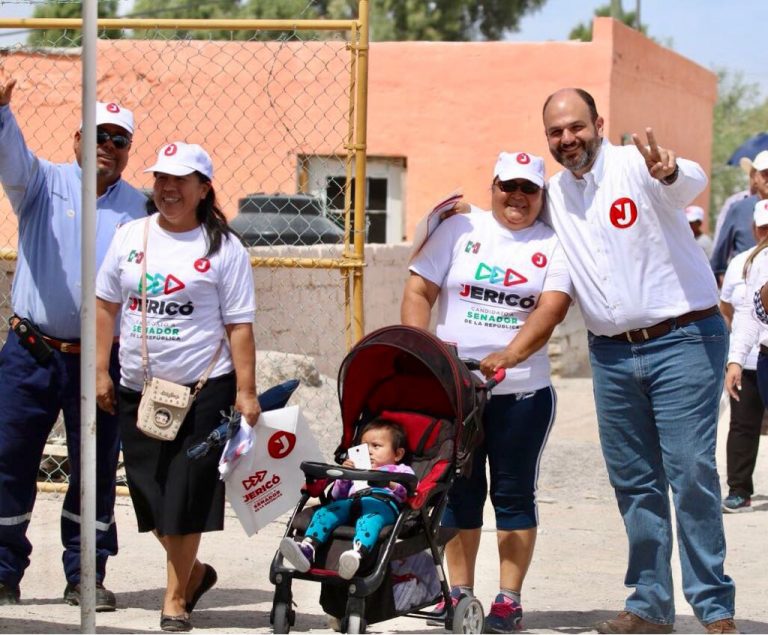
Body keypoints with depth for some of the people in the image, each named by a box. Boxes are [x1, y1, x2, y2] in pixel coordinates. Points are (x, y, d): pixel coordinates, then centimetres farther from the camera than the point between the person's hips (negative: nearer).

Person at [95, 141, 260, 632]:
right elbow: (106, 305, 13)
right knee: (149, 494, 7)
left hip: (203, 389, -4)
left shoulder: (224, 248, -3)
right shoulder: (131, 236, 8)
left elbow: (239, 326, -5)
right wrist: (101, 370, 5)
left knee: (185, 497, -3)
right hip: (138, 389, 4)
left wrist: (246, 391, -10)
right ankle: (194, 571, 30)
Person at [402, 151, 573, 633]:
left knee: (514, 494, 3)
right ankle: (459, 592, 14)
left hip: (522, 392, -1)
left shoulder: (553, 245, 2)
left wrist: (509, 356, -25)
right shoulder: (460, 230, 6)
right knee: (459, 490, 6)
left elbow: (552, 308, -11)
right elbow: (419, 290, 2)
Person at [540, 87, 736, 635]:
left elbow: (691, 184, -33)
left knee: (691, 473, -11)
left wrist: (671, 173, -56)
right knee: (634, 484, 9)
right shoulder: (554, 195, 10)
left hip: (681, 341, -6)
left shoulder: (636, 165, -11)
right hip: (611, 354, 6)